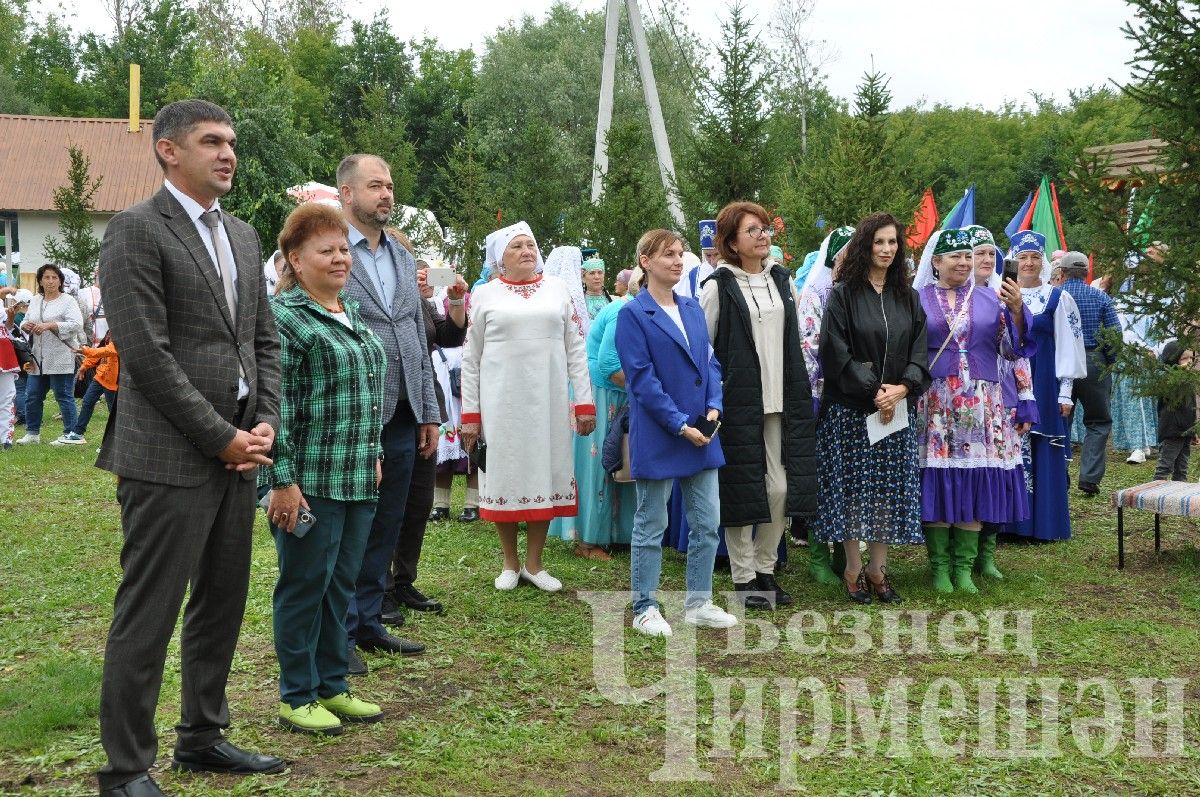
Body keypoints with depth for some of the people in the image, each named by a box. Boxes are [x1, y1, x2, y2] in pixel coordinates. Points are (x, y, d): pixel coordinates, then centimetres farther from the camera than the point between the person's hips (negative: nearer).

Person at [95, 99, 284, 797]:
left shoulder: (244, 236, 15)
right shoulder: (137, 230, -8)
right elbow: (146, 353, -15)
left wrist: (265, 424, 2)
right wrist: (222, 438, -14)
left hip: (238, 451, 8)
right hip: (171, 457, -8)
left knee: (223, 605, 15)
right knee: (148, 616, -1)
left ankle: (203, 738, 30)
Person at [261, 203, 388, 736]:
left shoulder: (350, 315, 15)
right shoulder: (282, 316, -11)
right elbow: (276, 404, -16)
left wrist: (373, 456, 20)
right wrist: (283, 480, -19)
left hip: (358, 479, 8)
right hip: (310, 481, -8)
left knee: (341, 584, 14)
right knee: (304, 586, 3)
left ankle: (332, 686, 26)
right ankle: (297, 697, 15)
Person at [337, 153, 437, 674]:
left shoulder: (403, 258, 15)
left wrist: (429, 413, 14)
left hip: (401, 419, 7)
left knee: (384, 531, 14)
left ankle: (368, 623, 26)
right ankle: (339, 636, 15)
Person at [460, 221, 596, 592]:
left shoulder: (558, 290, 8)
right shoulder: (485, 295, 4)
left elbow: (576, 349, 6)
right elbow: (470, 358, 3)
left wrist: (585, 402, 0)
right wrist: (470, 414, -2)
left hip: (549, 402, 1)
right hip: (501, 403, -1)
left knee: (545, 475, 5)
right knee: (504, 478, 4)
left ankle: (534, 564, 17)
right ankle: (511, 562, 19)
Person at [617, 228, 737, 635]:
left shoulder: (693, 309, 11)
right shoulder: (633, 314, -9)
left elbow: (710, 362, 12)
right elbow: (641, 378, -14)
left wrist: (713, 407, -6)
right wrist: (680, 424, -17)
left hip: (701, 433, 6)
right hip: (657, 438, -6)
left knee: (707, 523, 10)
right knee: (651, 526, 4)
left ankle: (698, 603, 23)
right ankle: (645, 610, 15)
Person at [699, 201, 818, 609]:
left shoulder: (783, 281, 12)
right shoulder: (718, 286, -4)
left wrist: (800, 390, 16)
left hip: (782, 401, 5)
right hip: (739, 402, -5)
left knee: (782, 488, 2)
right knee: (742, 490, 0)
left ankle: (765, 568, 19)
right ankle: (743, 575, 12)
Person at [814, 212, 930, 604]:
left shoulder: (908, 298, 10)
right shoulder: (842, 295, -4)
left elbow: (920, 351, 6)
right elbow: (836, 352, -10)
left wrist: (901, 388, -11)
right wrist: (873, 390, -15)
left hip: (898, 409, 4)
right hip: (850, 409, -4)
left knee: (889, 489, 5)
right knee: (852, 487, 1)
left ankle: (878, 568, 13)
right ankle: (853, 569, 11)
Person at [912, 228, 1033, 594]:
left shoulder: (990, 299, 12)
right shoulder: (917, 299, 6)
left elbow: (1012, 349, 6)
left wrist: (1016, 311, -8)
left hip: (981, 406, 2)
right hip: (934, 405, -2)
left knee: (977, 481, 0)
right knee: (937, 481, -3)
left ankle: (964, 566, 9)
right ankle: (940, 566, 8)